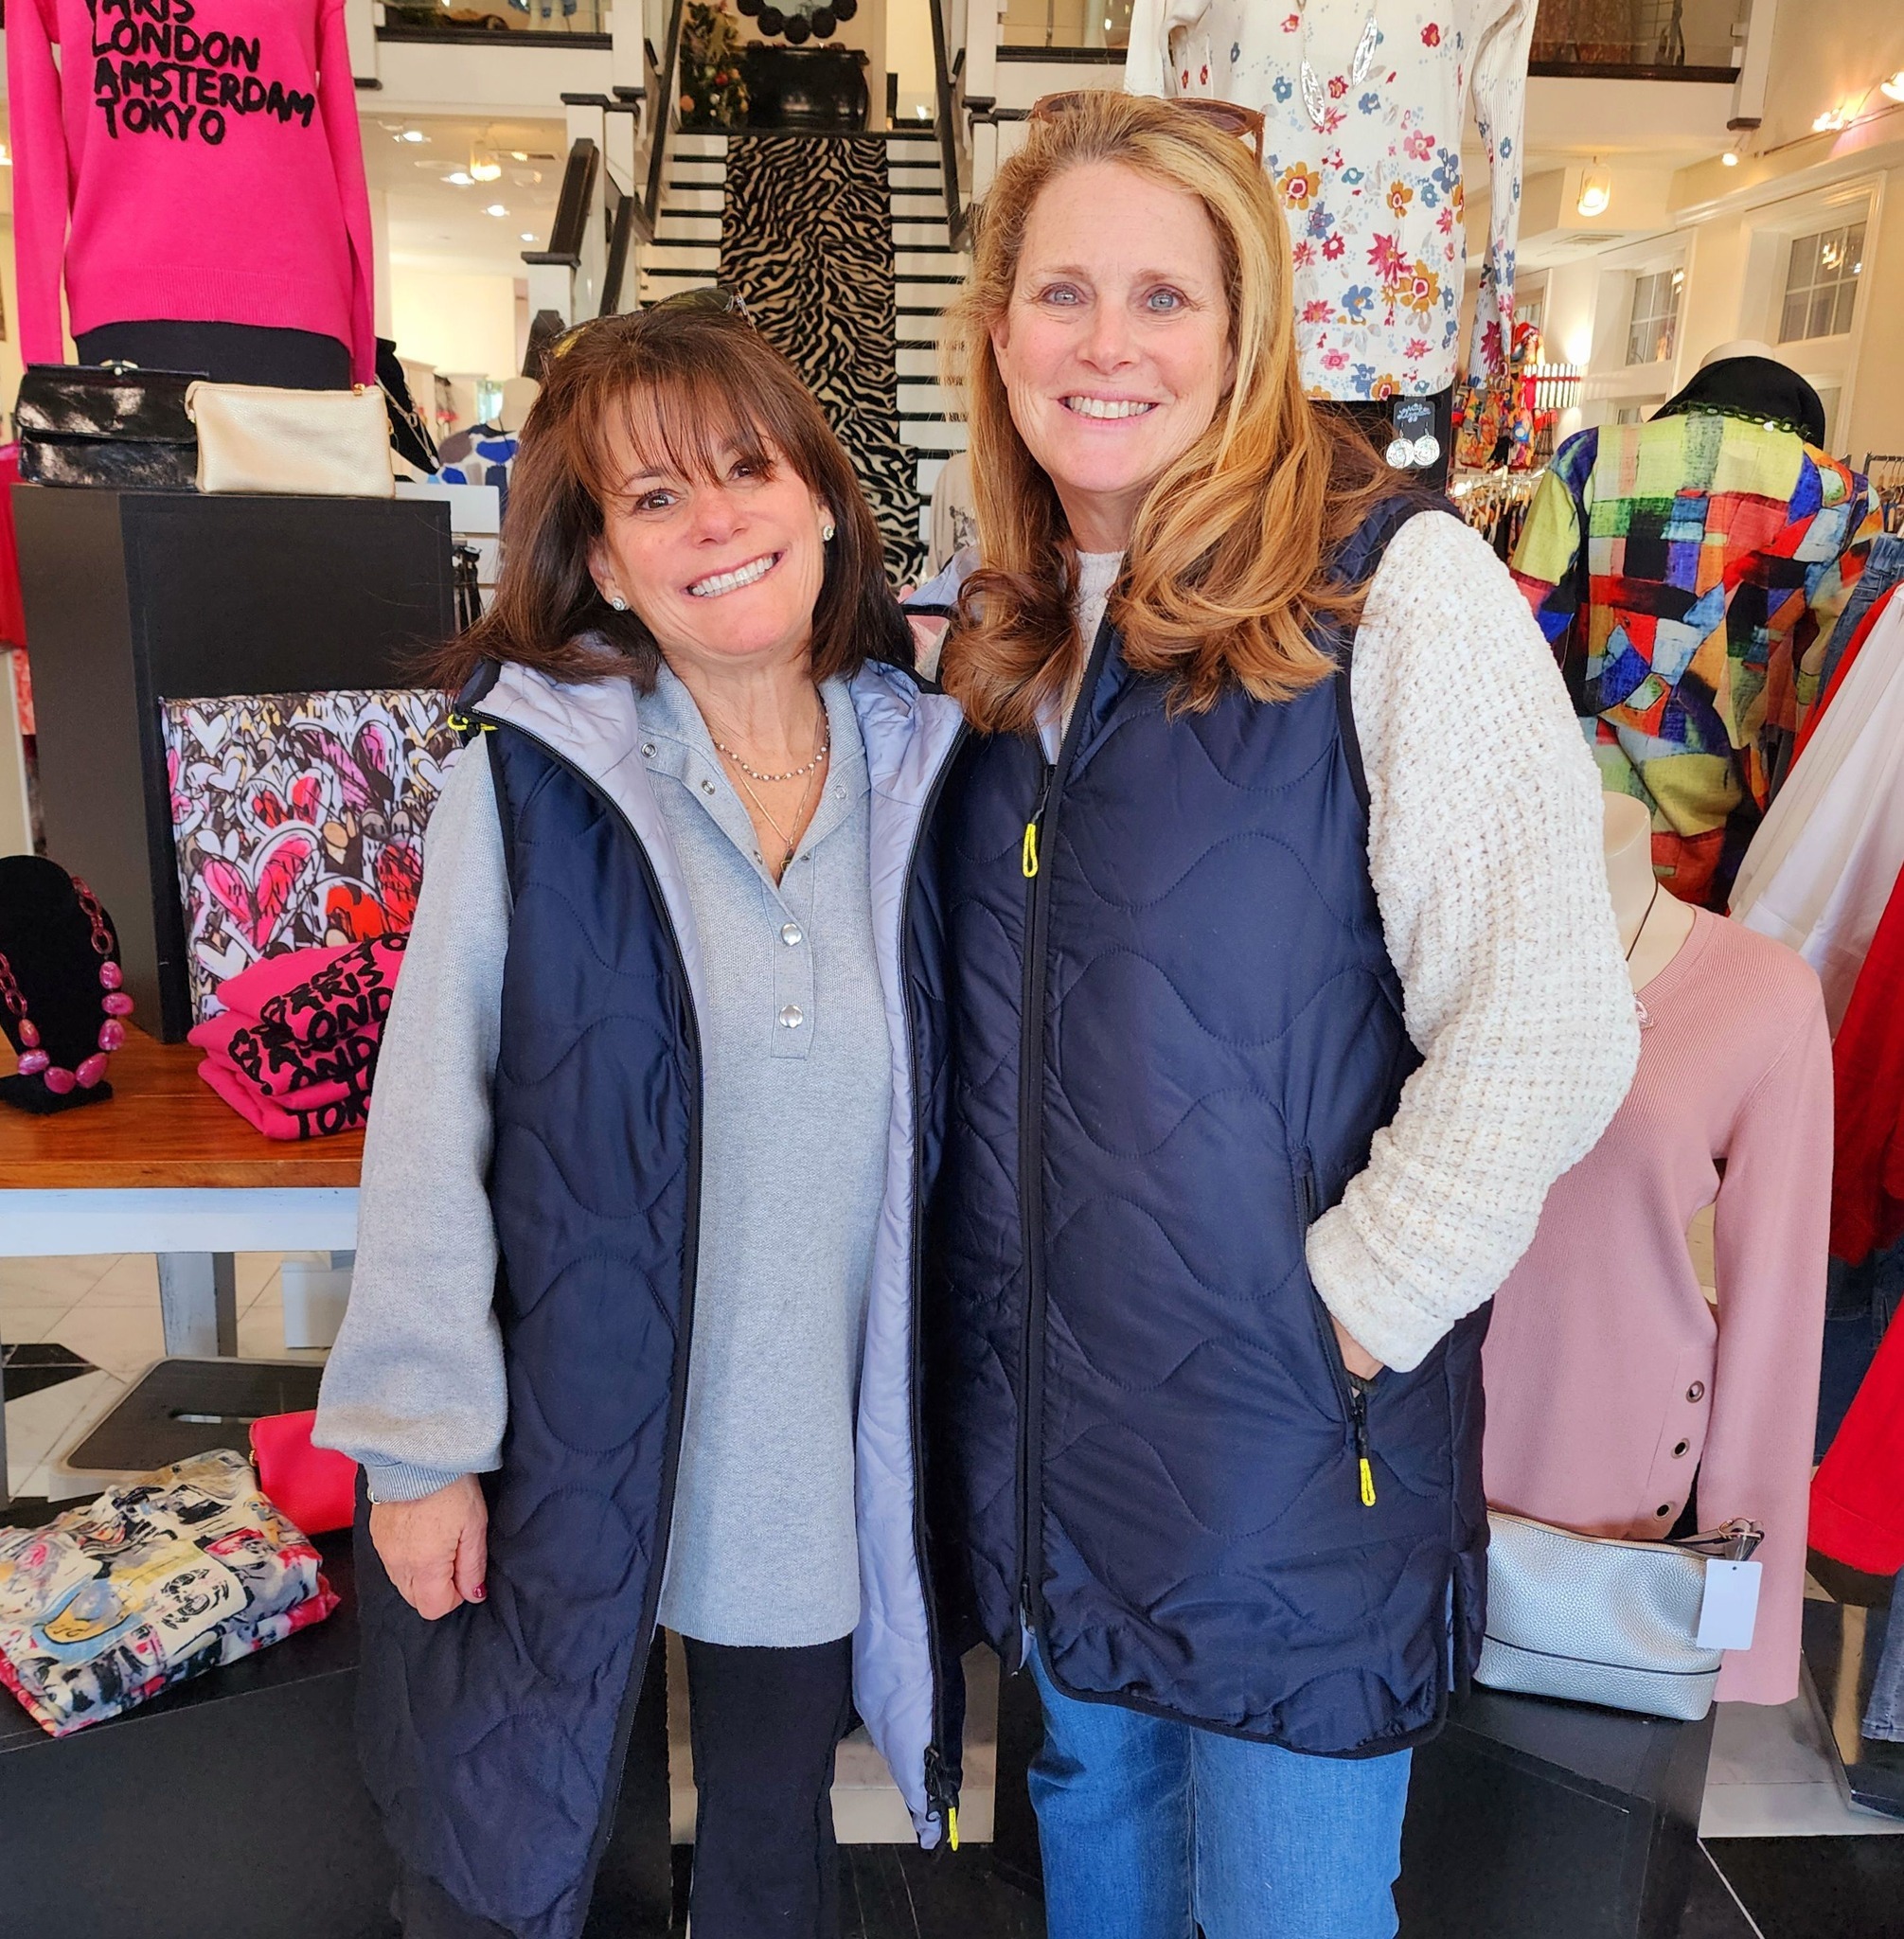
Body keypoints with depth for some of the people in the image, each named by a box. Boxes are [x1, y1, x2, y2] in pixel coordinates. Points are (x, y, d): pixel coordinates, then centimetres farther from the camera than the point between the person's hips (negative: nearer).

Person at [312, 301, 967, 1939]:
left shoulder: (924, 770, -1)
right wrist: (421, 1441, -8)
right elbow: (431, 1125, -9)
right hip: (570, 1442, -2)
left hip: (823, 1458, 3)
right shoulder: (530, 776, -11)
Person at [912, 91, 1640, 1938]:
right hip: (1038, 1420, 6)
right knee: (1090, 1788, 25)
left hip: (1294, 1441, -5)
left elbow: (1546, 1027, -18)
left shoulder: (1395, 586, -14)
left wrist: (1350, 1305, -14)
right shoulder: (989, 629, 6)